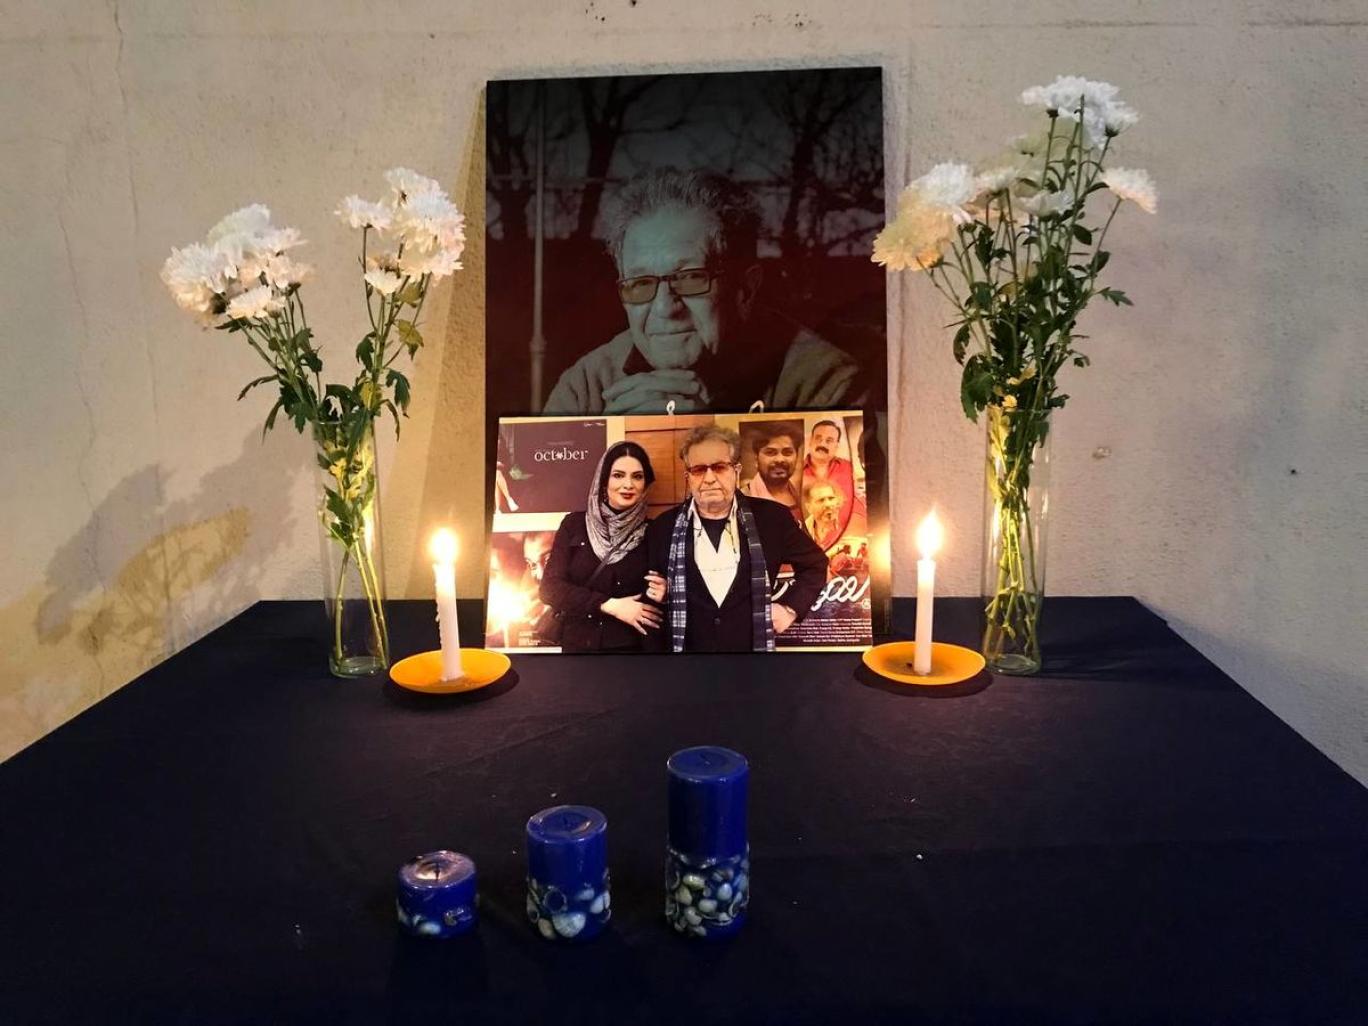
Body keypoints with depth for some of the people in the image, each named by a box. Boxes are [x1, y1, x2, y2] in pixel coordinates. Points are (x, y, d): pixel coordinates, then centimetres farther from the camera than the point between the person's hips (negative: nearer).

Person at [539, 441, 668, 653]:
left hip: (631, 648, 0)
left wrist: (660, 596, -17)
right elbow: (550, 587, -7)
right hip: (577, 645, 1)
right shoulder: (574, 524, -1)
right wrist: (610, 606, -14)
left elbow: (652, 604, 6)